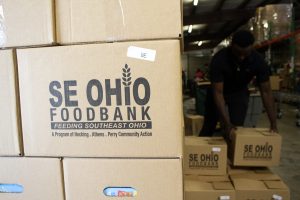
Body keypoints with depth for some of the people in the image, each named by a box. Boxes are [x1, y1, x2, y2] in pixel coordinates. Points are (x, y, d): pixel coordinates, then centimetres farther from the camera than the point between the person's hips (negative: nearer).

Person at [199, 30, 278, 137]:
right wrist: (227, 123, -40)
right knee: (208, 127, 8)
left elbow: (266, 91, -21)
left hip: (239, 93, 2)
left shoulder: (258, 61, -26)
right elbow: (218, 92, -35)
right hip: (217, 92, -1)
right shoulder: (219, 59, -34)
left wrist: (273, 123, -26)